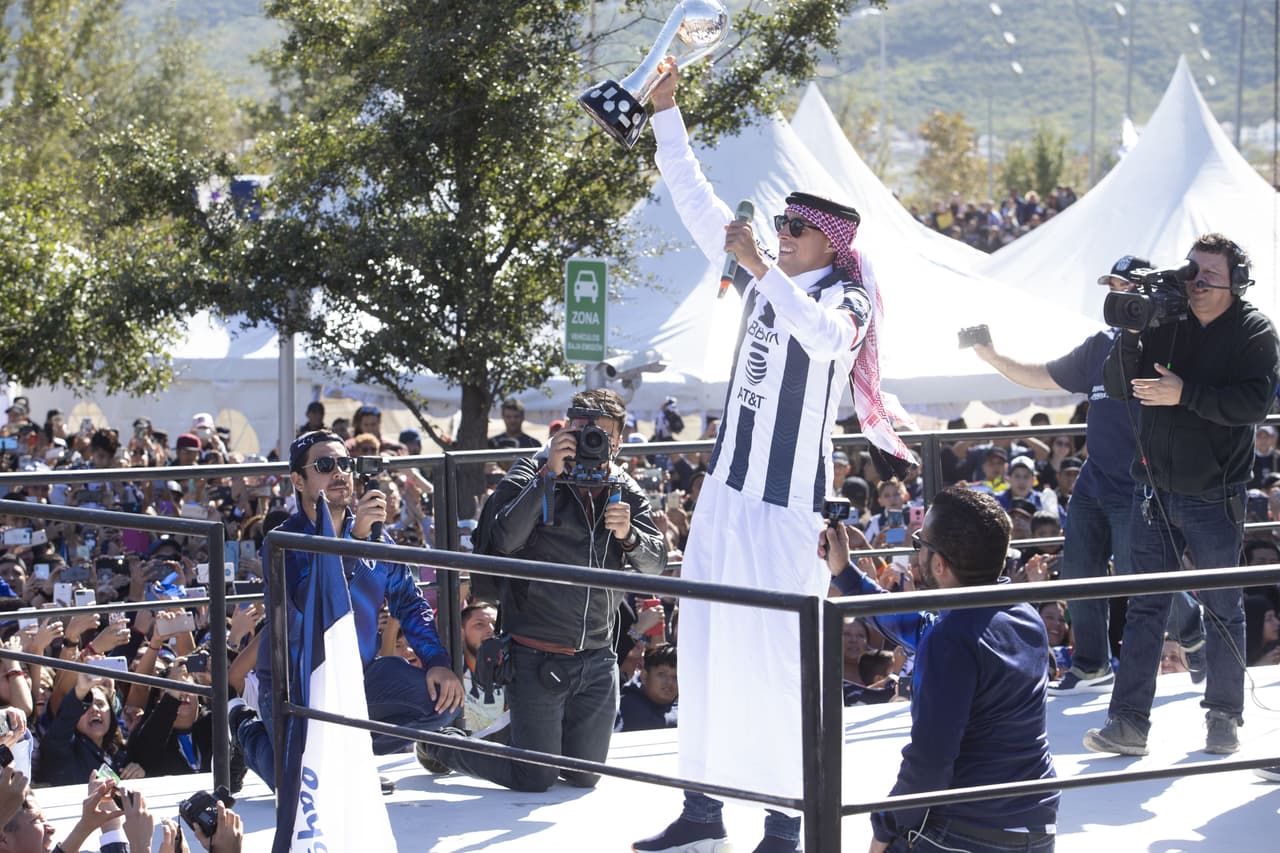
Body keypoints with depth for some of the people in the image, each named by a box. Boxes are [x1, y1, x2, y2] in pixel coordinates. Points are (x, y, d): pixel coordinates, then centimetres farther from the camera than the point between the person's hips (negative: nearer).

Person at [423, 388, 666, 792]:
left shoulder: (625, 491, 6)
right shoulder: (532, 472, -7)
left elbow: (656, 562, 3)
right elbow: (505, 539, -22)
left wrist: (628, 535, -18)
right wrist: (548, 475, -25)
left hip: (597, 659, 5)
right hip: (538, 658, -5)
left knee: (584, 777, 12)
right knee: (535, 779, -3)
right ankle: (441, 744, 21)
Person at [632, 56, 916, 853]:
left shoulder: (845, 299, -10)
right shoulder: (765, 276, 9)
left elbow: (825, 337, -34)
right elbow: (696, 200, 12)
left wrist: (759, 266, -34)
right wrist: (666, 112, 8)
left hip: (791, 500, -7)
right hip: (729, 487, 8)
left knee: (782, 655, -7)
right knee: (705, 642, 9)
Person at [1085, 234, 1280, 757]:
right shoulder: (1165, 321, 4)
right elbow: (1117, 388, 1)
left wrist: (1184, 393, -25)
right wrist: (1132, 334, -14)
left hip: (1214, 496, -3)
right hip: (1154, 489, 3)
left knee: (1223, 611, 8)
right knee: (1145, 608, 3)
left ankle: (1224, 717, 19)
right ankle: (1129, 721, 3)